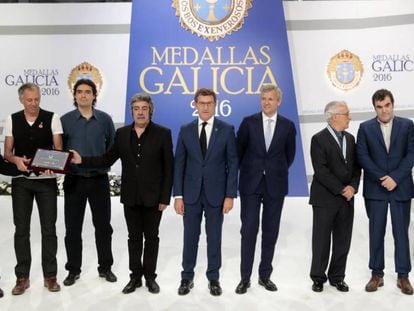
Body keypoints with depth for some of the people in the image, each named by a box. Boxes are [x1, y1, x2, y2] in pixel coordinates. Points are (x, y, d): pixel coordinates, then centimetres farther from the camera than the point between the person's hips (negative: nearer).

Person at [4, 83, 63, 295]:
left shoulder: (51, 118, -2)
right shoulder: (12, 120, 4)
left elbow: (58, 149, -6)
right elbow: (7, 152, 5)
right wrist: (17, 160, -17)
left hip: (46, 180, -2)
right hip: (21, 181, 2)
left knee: (49, 228, 4)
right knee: (21, 229, 7)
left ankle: (50, 275, 16)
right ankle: (22, 277, 18)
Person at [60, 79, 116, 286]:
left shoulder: (105, 119, 1)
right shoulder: (65, 120, 0)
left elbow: (112, 147, 7)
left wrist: (105, 164, -1)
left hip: (99, 180, 0)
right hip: (73, 180, 0)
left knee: (103, 225, 8)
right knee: (73, 227, 7)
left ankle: (105, 267, 23)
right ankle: (73, 269, 22)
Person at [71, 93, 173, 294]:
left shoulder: (162, 133, -5)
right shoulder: (122, 133, 5)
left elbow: (168, 168, -7)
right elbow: (108, 159, 5)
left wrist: (165, 197, -10)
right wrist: (83, 160, -8)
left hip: (153, 196, -3)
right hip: (130, 196, 3)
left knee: (151, 237, 8)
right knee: (134, 237, 11)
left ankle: (150, 276, 22)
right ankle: (135, 276, 23)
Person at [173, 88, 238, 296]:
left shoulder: (227, 130, -2)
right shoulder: (186, 130, 3)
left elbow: (232, 164, -3)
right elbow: (179, 164, 2)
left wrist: (230, 195, -8)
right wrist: (178, 195, -3)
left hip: (216, 193, -1)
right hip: (191, 193, 1)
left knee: (214, 237, 9)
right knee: (190, 237, 9)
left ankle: (213, 278, 23)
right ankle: (187, 277, 24)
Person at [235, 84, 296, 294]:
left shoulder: (288, 126, 2)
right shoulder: (248, 122, -1)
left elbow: (289, 155, 14)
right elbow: (239, 150, 7)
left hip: (275, 185, 1)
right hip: (251, 183, -1)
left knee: (270, 232, 8)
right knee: (248, 230, -1)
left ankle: (265, 275, 20)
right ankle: (245, 278, 8)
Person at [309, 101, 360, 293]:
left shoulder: (350, 138, 12)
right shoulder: (319, 139, -8)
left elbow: (356, 166, 11)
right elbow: (321, 171, -15)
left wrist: (353, 187, -6)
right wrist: (341, 189, -15)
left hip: (347, 198, 6)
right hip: (325, 198, -5)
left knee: (343, 241, 9)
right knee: (322, 240, 4)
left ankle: (337, 277, 23)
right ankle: (318, 278, 18)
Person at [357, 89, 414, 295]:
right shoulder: (365, 128, 2)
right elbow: (362, 157, -4)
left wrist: (395, 178, -14)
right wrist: (382, 178, -13)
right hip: (375, 189, 0)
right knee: (376, 233, 6)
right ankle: (377, 274, 16)